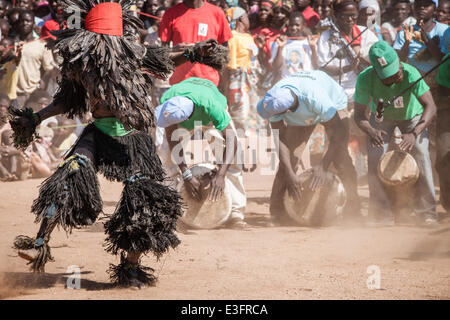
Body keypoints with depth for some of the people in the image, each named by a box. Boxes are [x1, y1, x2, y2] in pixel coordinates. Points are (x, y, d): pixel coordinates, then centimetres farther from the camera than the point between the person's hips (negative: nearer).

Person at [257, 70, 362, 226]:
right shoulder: (272, 99, -34)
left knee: (340, 157, -23)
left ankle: (352, 208, -13)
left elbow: (340, 132, -41)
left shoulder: (315, 98, -48)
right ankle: (277, 210, -6)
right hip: (299, 117, 4)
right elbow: (280, 139, -27)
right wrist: (289, 175, -33)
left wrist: (323, 167, -43)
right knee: (288, 159, -14)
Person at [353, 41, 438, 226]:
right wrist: (371, 131, -48)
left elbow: (430, 106, -41)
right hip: (381, 118, 1)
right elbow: (359, 114, -26)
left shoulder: (410, 73, -38)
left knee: (420, 155, -18)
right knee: (375, 158, -14)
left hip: (412, 116, -1)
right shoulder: (365, 79, -33)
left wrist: (414, 133, -54)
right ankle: (381, 211, 1)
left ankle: (426, 211, -9)